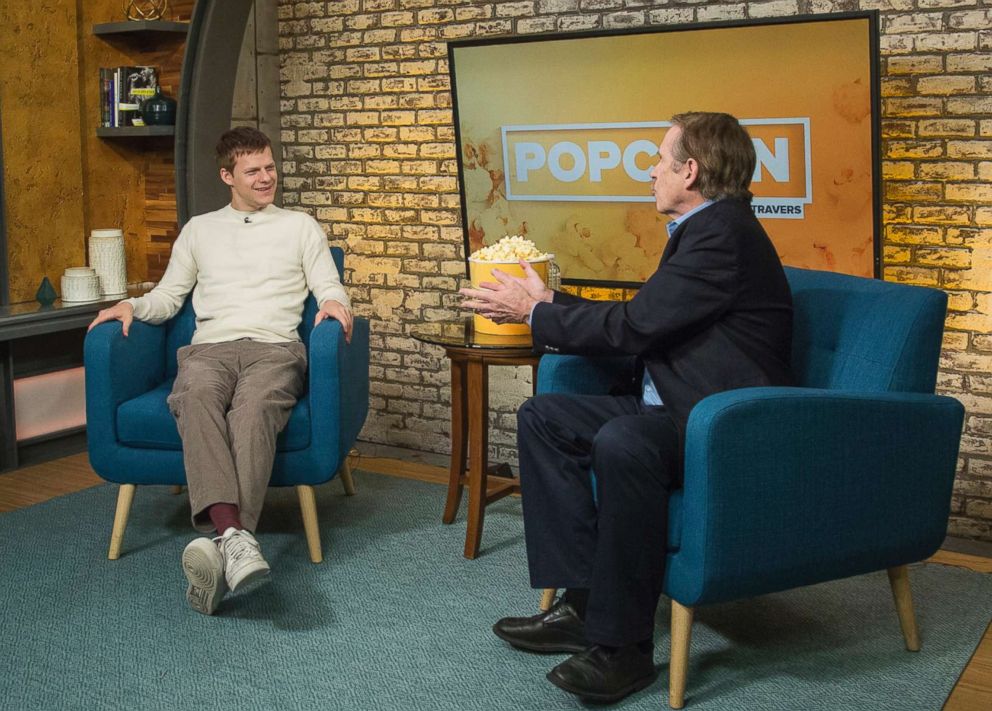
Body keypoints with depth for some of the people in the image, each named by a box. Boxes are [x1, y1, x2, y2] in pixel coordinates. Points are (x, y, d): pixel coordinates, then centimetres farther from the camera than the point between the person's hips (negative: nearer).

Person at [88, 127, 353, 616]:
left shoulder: (301, 227, 23)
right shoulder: (199, 229, 28)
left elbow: (330, 290, 16)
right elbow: (168, 296, 25)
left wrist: (334, 304, -9)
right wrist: (131, 305, 4)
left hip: (275, 347, -1)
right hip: (210, 346, 1)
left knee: (255, 404, -39)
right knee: (197, 395, -38)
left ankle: (223, 546, -55)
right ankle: (234, 535, -56)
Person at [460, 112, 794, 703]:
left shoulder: (724, 233, -17)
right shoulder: (705, 229, 15)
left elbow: (632, 326, -19)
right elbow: (643, 323, 18)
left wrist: (535, 313, -5)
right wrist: (551, 303, 19)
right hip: (674, 411, 11)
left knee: (620, 443, -37)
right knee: (542, 416, 3)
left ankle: (623, 643, -21)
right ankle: (582, 599, 0)